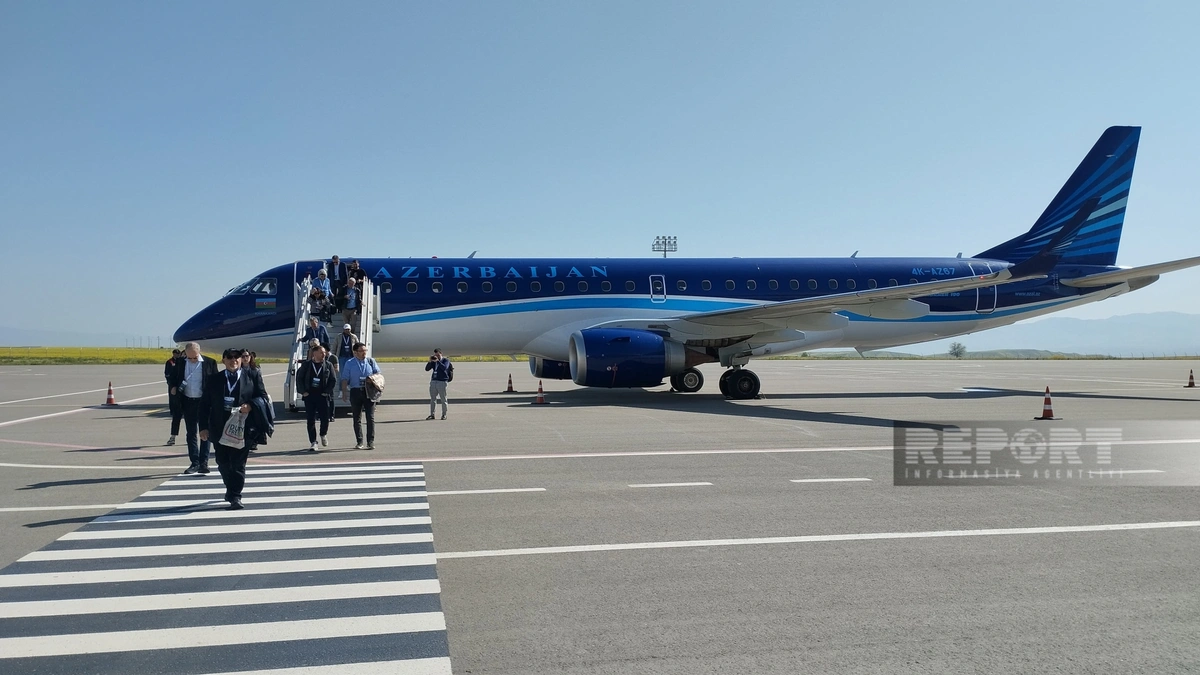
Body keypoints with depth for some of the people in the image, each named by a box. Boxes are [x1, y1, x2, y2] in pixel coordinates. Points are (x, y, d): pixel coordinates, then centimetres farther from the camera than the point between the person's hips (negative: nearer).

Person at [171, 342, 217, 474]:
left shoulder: (209, 363, -6)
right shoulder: (180, 363, 4)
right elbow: (174, 378, 16)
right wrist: (173, 388, -5)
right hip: (188, 402, 4)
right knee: (191, 433, 9)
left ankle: (203, 463, 3)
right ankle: (195, 463, 16)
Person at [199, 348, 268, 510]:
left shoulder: (253, 375, 4)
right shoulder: (214, 380, 7)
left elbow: (262, 396, 2)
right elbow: (205, 405, 7)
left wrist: (250, 405, -18)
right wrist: (204, 426, -1)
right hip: (220, 428, 3)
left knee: (238, 463, -3)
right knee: (223, 462, 10)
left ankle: (235, 496, 2)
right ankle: (231, 489, 32)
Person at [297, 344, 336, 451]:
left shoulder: (328, 365, 4)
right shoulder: (306, 365, 2)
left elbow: (333, 380, 5)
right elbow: (299, 378, 6)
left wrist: (327, 391, -3)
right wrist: (303, 391, -2)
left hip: (323, 396, 0)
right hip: (309, 396, 0)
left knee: (325, 418, 0)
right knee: (311, 420, 0)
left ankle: (323, 435, 30)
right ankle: (313, 443, 7)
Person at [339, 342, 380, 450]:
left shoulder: (371, 362, 9)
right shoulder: (349, 364, 6)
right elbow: (345, 379, 2)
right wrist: (344, 392, -7)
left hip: (369, 392, 0)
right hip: (355, 391, 0)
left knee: (370, 417, -5)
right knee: (357, 418, 5)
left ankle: (370, 441, -3)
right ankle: (359, 442, 12)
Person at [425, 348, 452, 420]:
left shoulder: (446, 360, 1)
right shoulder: (433, 361, 14)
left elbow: (444, 368, -18)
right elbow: (427, 368, 5)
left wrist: (438, 361, -24)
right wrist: (429, 362, -10)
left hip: (442, 382, -5)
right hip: (433, 381, 5)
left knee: (443, 399, -1)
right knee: (432, 399, 5)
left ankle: (444, 415, 6)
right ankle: (432, 415, 9)